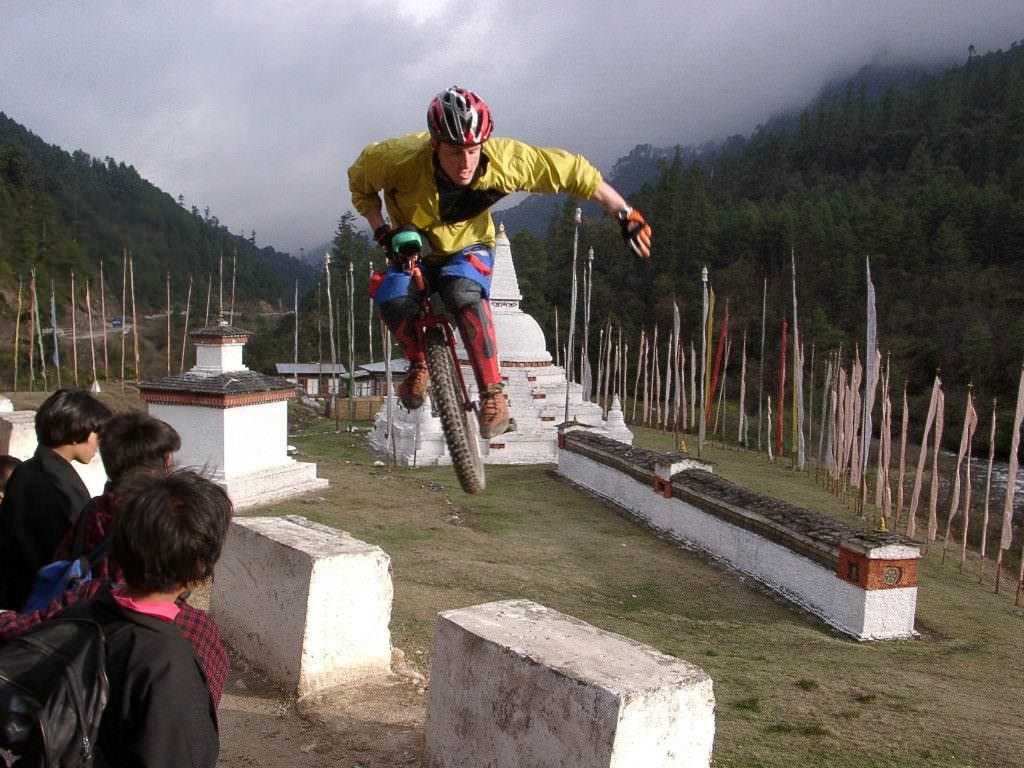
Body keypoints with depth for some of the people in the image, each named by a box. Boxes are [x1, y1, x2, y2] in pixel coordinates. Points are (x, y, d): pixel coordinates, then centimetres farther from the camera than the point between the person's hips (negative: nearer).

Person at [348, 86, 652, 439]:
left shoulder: (503, 159, -30)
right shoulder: (399, 158, -31)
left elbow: (574, 171, -20)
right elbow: (359, 182, -8)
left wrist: (626, 215, -20)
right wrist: (381, 231, -21)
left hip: (468, 249, -1)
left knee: (464, 294, -35)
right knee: (393, 300, -31)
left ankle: (493, 392, -24)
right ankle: (418, 362, 0)